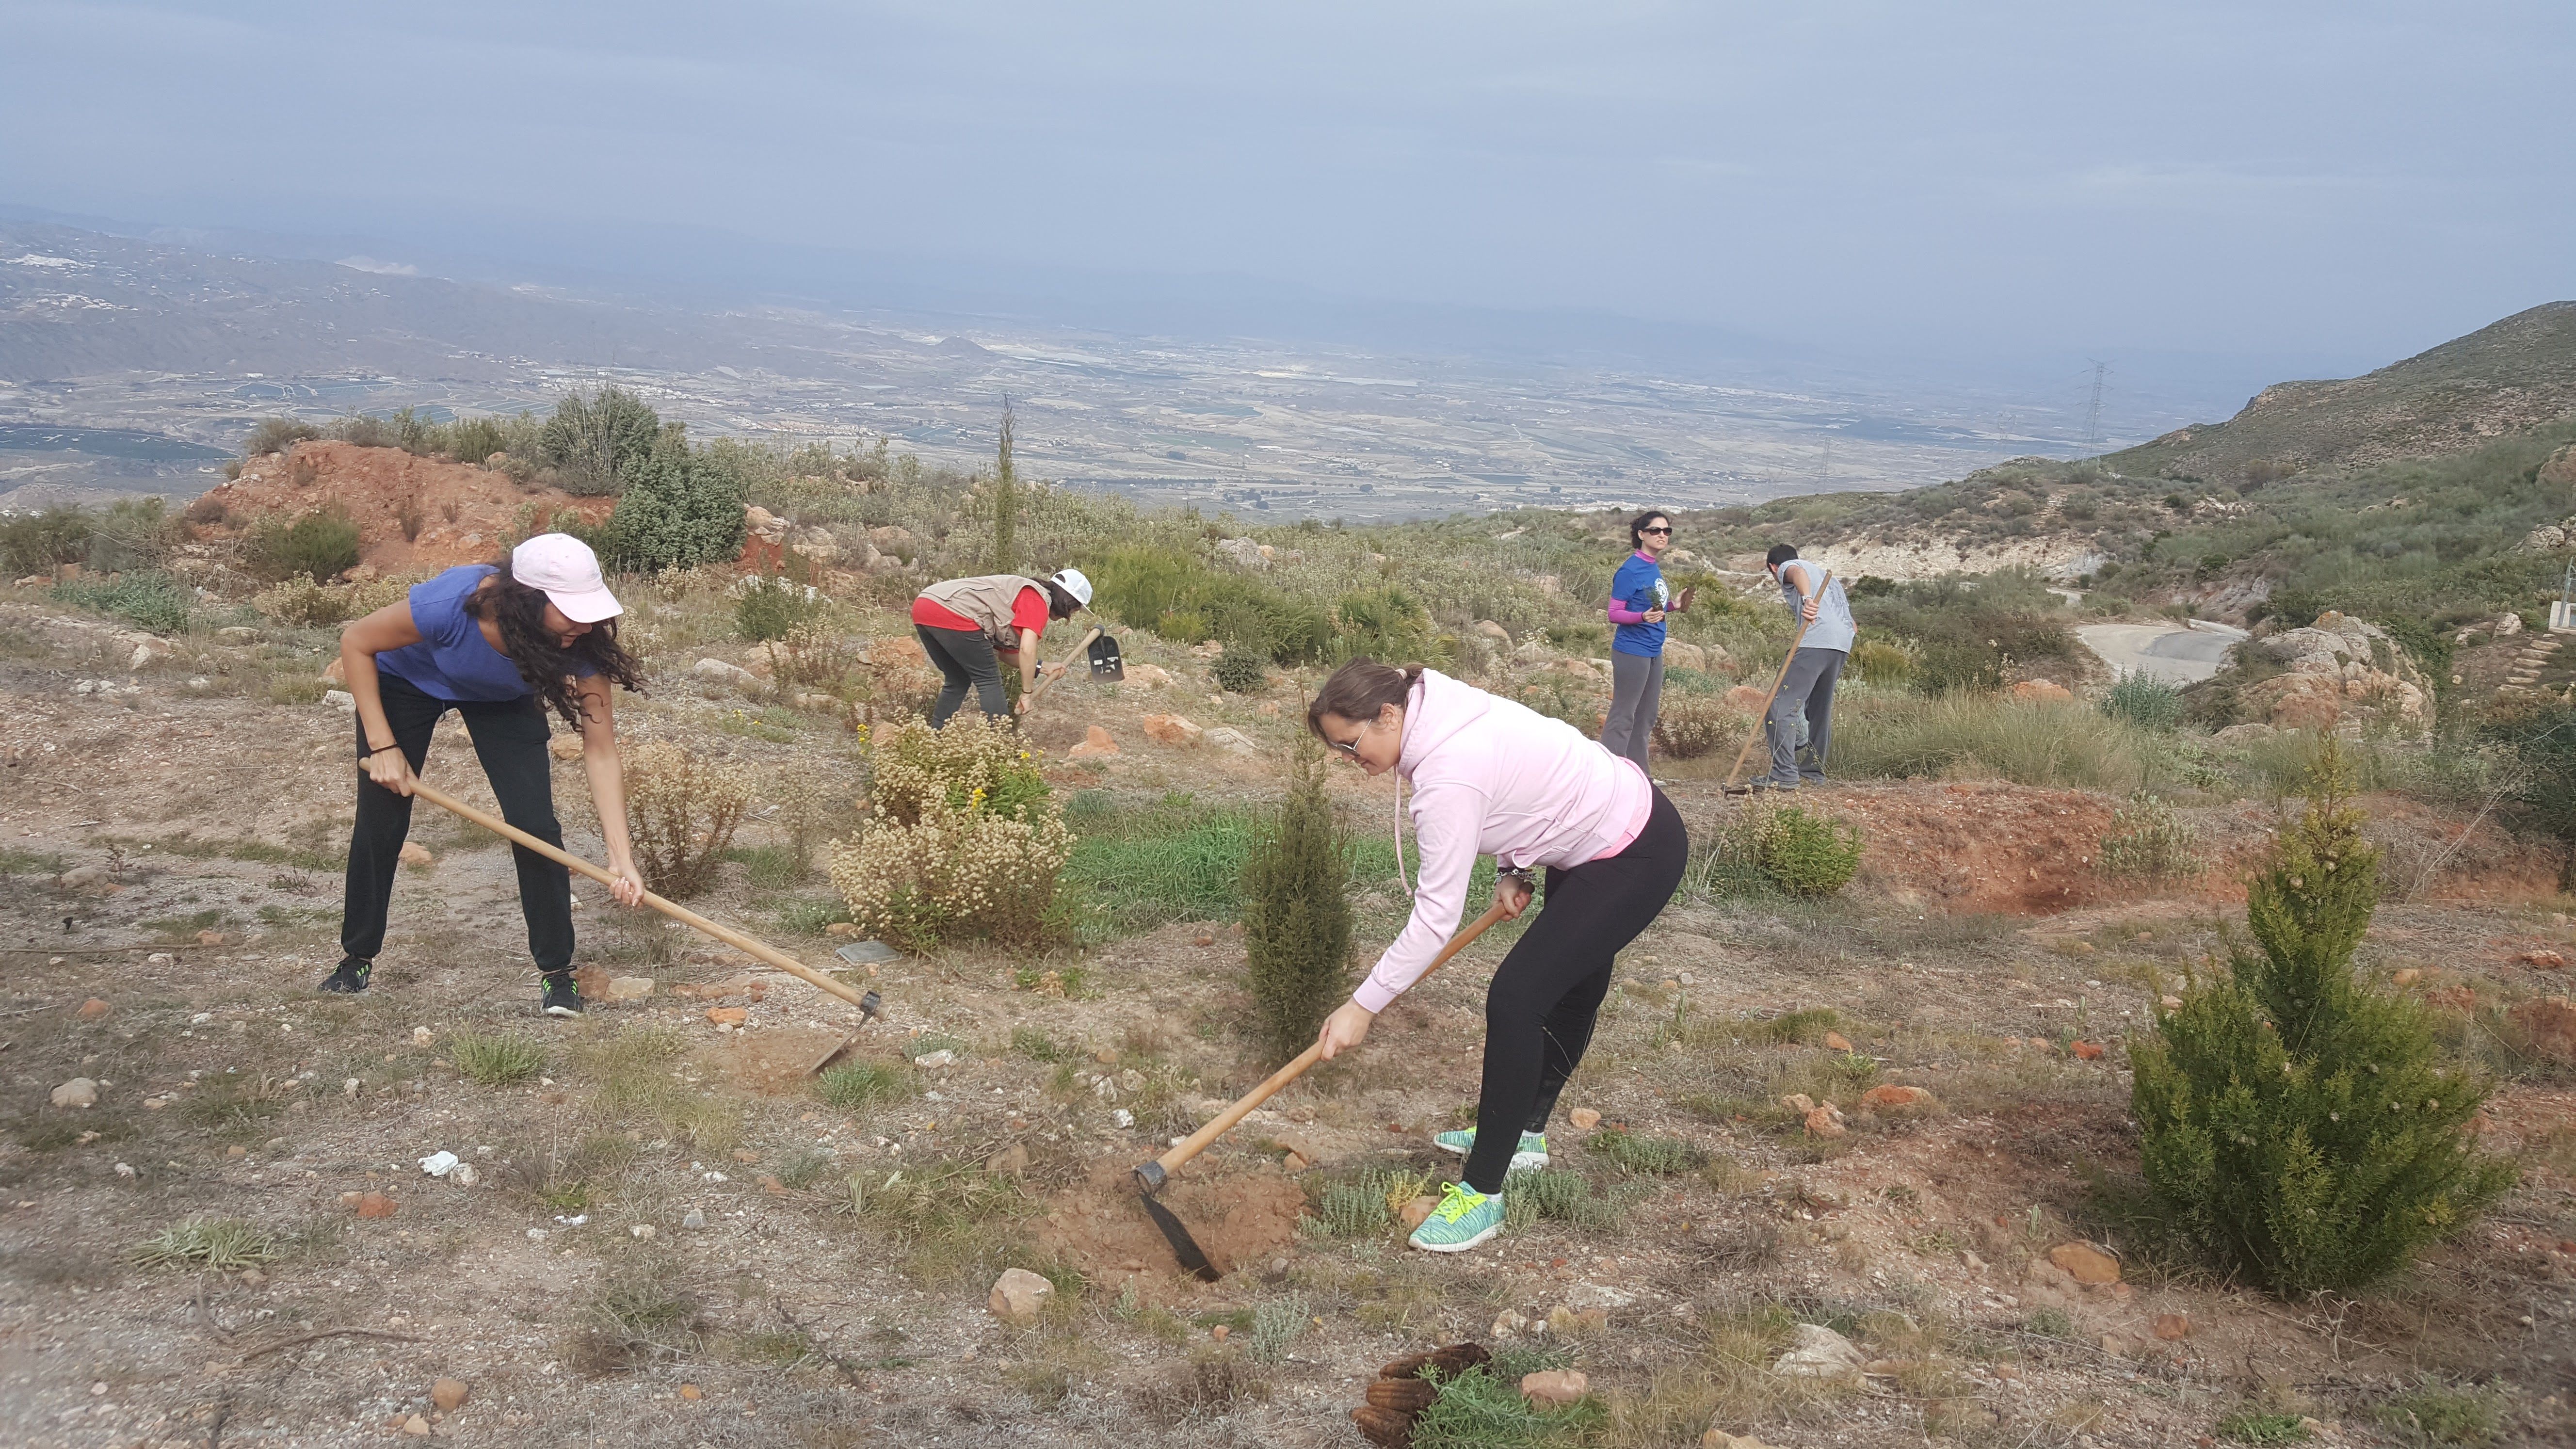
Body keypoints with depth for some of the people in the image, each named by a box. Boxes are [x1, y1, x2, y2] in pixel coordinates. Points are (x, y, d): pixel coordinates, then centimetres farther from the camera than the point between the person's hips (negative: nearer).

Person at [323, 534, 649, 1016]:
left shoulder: (582, 644, -35)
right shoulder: (450, 604, -43)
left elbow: (601, 751, -30)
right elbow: (356, 643, -24)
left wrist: (621, 857, -37)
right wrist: (383, 747, -24)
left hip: (503, 699, 1)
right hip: (408, 680, -1)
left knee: (535, 826, -12)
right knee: (380, 826, 0)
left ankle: (557, 972, 3)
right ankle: (356, 958, 23)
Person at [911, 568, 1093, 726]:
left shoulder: (1022, 591, 28)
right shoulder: (1039, 599, 0)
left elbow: (1004, 649, 27)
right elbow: (1027, 650, -11)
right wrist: (1026, 694, -3)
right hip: (953, 614, -10)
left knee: (958, 683, 22)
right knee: (989, 681, 2)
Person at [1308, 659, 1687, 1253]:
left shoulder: (1449, 778, -31)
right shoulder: (1440, 707, -5)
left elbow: (1435, 918, -28)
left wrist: (1363, 1007, -22)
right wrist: (1513, 870, 2)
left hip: (1635, 858, -11)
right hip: (1603, 819, 11)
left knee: (1515, 998, -15)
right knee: (1573, 986, 24)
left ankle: (1482, 1192, -7)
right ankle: (1523, 1133, 42)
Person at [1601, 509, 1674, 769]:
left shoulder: (1654, 567, 11)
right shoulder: (1630, 570, -14)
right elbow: (1614, 614, -15)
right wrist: (1643, 617, -30)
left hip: (1654, 651, 9)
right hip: (1632, 651, -9)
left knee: (1645, 719, 14)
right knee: (1622, 718, -6)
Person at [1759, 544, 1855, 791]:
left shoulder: (1787, 567, 14)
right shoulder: (1827, 576, 37)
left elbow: (1799, 572, -15)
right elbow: (1851, 624, 32)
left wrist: (1807, 599, -32)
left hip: (1814, 643, -9)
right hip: (1842, 646, 9)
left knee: (1780, 707, -10)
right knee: (1820, 711, 19)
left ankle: (1785, 775, -18)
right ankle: (1815, 772, 24)